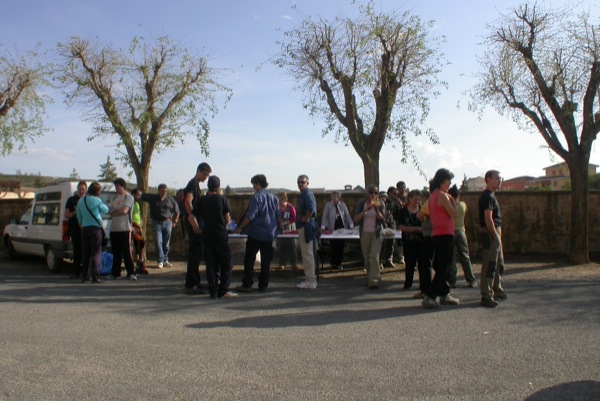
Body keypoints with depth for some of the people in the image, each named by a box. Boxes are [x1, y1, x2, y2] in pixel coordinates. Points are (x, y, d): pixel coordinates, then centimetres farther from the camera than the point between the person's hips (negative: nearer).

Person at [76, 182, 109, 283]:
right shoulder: (96, 200, -10)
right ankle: (95, 277, -5)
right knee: (96, 252, -2)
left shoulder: (80, 201, 9)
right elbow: (105, 210, 2)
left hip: (84, 228, 6)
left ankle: (85, 276, 15)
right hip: (95, 227, -6)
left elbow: (79, 216, 16)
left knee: (85, 252, 11)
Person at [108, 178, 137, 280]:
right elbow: (109, 210, 10)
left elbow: (124, 210, -13)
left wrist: (114, 212, 1)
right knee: (116, 252, 10)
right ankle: (115, 273, 16)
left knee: (127, 252, -8)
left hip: (125, 228, -6)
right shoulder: (114, 198, 20)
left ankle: (131, 273, -7)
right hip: (114, 228, 6)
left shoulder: (129, 197, -1)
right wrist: (118, 210, -7)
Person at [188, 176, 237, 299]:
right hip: (220, 235, -3)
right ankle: (223, 291, 1)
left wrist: (198, 229, 9)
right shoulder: (222, 199, -3)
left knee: (211, 263, 8)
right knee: (227, 262, 5)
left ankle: (213, 291, 10)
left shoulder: (201, 200, 3)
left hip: (206, 235, 3)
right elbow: (227, 219, -1)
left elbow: (191, 217, -2)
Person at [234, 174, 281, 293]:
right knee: (266, 260, 8)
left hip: (256, 233, -5)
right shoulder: (274, 198, 8)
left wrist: (240, 227, -8)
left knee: (249, 259, 3)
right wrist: (279, 227, 28)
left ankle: (247, 285, 3)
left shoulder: (256, 197, -10)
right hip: (269, 234, 5)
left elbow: (250, 215, -15)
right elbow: (278, 216, 13)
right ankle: (263, 285, 10)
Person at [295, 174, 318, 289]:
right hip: (303, 227, 11)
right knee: (307, 255, 14)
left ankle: (311, 282, -2)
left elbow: (311, 208, -31)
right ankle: (310, 279, 22)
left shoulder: (307, 194, -14)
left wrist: (305, 219, -19)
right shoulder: (304, 194, 18)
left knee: (308, 255, -6)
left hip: (306, 227, -11)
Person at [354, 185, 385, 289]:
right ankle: (369, 277, 24)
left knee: (374, 256, -15)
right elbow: (356, 219, -9)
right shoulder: (361, 204, 0)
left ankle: (374, 280, -16)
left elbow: (382, 218, -10)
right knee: (366, 257, 7)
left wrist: (376, 210, -27)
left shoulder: (380, 204, 0)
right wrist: (366, 210, -20)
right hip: (365, 233, 2)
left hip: (377, 233, -2)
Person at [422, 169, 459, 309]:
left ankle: (444, 295, 25)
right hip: (445, 234, -9)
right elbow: (454, 214, -15)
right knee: (444, 268, -6)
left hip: (436, 235, 9)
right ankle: (429, 297, -9)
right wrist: (452, 200, 0)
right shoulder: (442, 195, -14)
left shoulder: (432, 196, 14)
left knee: (441, 267, 16)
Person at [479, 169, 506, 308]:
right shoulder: (487, 196, -15)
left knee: (499, 264, 18)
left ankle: (497, 291, 30)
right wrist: (496, 236, -20)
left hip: (495, 233, 11)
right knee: (489, 265, -8)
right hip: (490, 234, -11)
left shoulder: (491, 196, 18)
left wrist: (498, 235, 17)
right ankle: (486, 296, -5)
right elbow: (488, 219, -22)